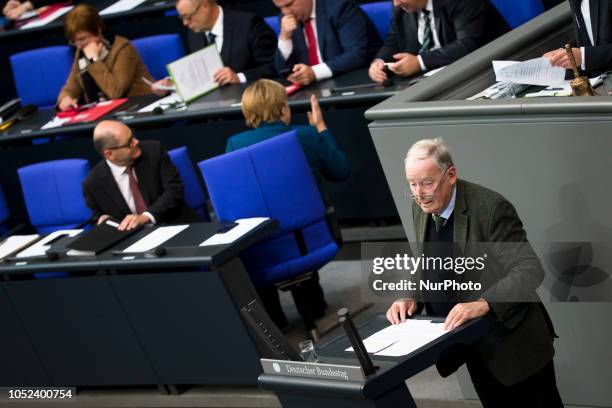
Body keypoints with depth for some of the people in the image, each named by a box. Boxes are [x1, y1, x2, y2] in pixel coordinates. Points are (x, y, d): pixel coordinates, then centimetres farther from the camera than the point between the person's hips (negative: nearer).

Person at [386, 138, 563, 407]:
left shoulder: (491, 208, -23)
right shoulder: (420, 208, 0)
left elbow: (529, 270, -28)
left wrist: (483, 303, -42)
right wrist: (411, 296, -6)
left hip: (512, 342, -7)